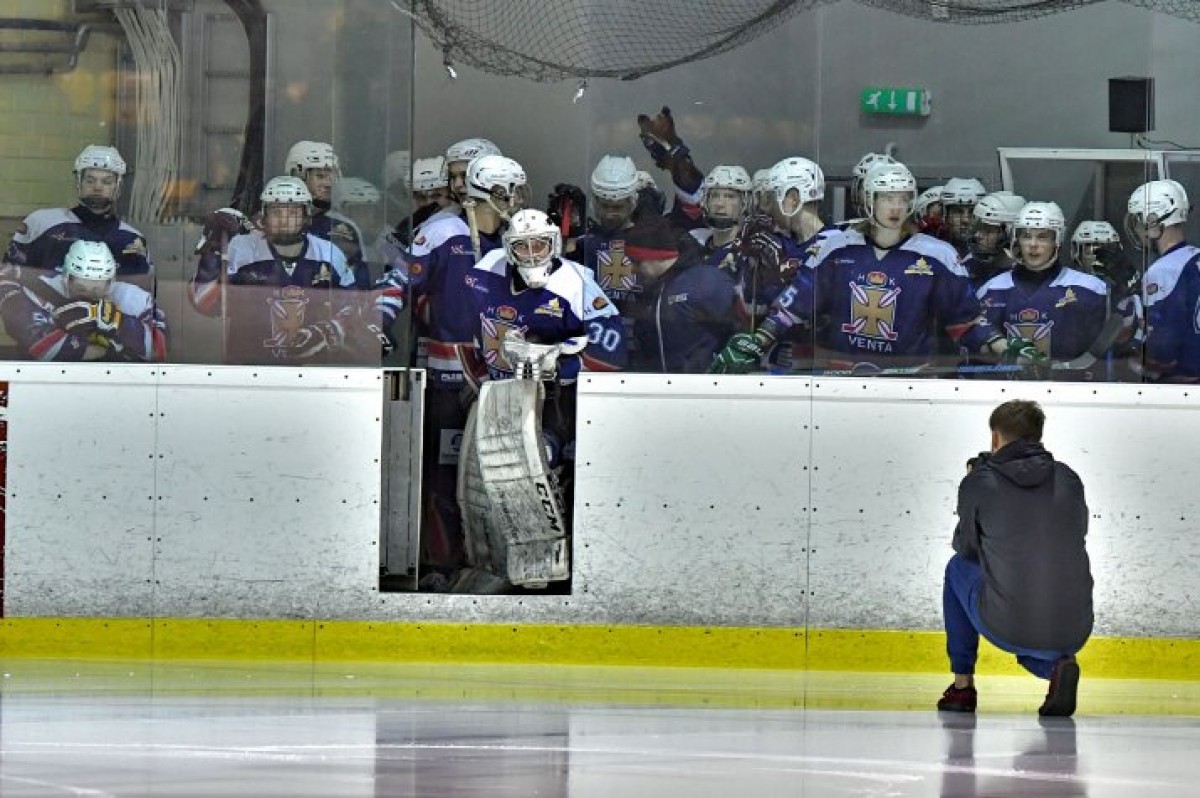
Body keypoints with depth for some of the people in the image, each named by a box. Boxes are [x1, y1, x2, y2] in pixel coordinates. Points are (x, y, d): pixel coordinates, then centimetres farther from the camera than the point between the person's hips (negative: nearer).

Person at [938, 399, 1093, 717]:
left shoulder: (979, 483, -4)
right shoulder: (1069, 479, 6)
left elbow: (966, 548, 11)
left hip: (1006, 627, -3)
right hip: (1073, 634, 3)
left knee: (958, 569, 29)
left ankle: (963, 685, 30)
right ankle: (1058, 666, 4)